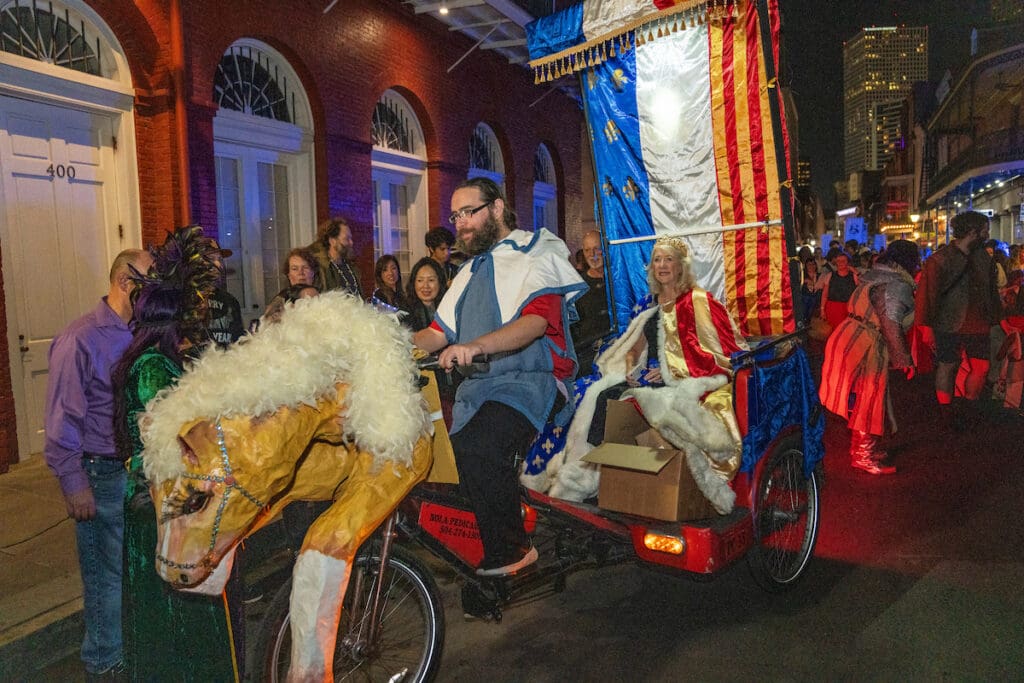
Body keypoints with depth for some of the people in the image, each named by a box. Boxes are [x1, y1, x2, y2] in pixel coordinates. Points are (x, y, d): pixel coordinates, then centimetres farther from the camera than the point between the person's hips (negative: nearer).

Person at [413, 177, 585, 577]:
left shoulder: (538, 255, 2)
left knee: (478, 444, -31)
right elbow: (438, 333, 21)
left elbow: (534, 322, -18)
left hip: (530, 380, -7)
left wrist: (475, 345, -35)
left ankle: (510, 551, -15)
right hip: (475, 387, 7)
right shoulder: (470, 272, 26)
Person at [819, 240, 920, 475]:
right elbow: (891, 326, -20)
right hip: (864, 349, -10)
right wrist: (904, 360, -12)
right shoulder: (898, 286, -15)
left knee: (861, 400, 19)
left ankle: (861, 448, 31)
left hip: (848, 339, 10)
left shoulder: (875, 276, 15)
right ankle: (863, 456, 10)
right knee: (868, 401, 0)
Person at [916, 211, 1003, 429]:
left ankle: (968, 410, 24)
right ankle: (946, 413, 20)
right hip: (949, 324, -5)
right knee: (948, 366, 5)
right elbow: (927, 294, -13)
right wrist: (926, 325, -15)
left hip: (977, 324, 5)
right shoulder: (940, 260, -12)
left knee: (981, 367, 5)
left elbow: (992, 291, 16)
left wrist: (996, 317, 14)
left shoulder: (983, 257, 8)